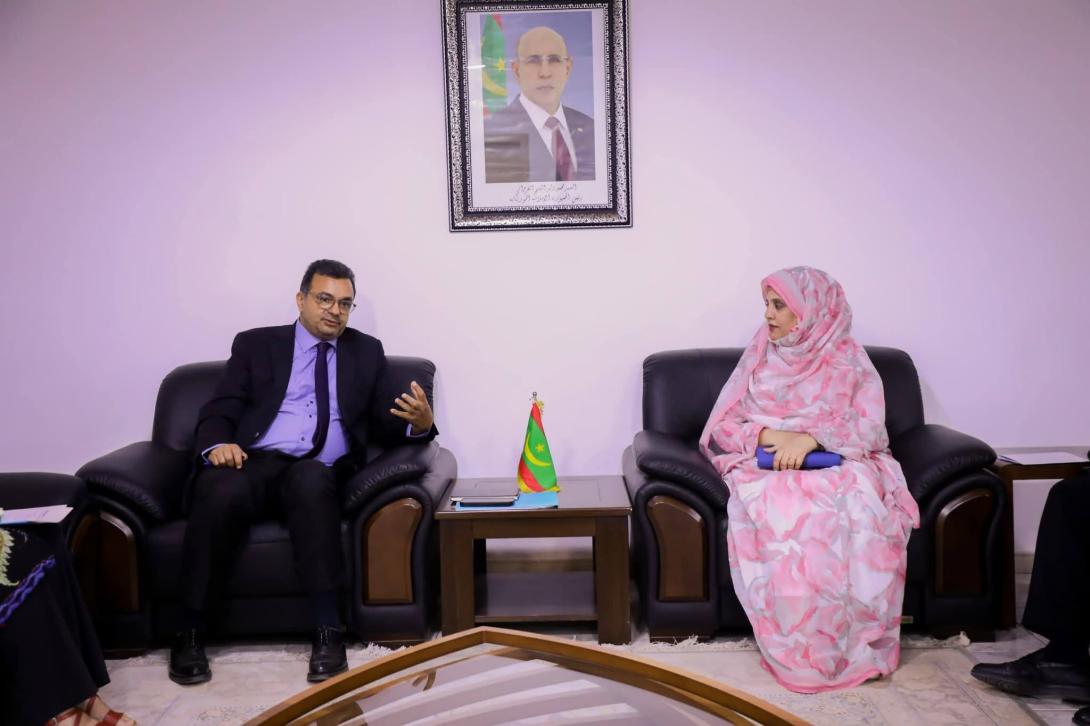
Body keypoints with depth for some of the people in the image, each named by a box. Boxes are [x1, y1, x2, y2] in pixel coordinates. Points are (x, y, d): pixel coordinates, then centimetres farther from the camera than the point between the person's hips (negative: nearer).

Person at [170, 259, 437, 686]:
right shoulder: (256, 343, 16)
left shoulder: (367, 352, 20)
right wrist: (218, 443, -15)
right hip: (254, 462, 0)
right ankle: (190, 634, -19)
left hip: (321, 471, 0)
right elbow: (218, 411, 8)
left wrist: (418, 423, -9)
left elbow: (381, 424, 14)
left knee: (309, 480, -36)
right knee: (222, 494, -34)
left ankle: (327, 631, -33)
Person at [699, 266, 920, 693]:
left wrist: (811, 438, -18)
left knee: (860, 512, -36)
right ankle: (800, 651, -27)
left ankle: (857, 643, -23)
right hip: (768, 468, 1)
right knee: (779, 515, -36)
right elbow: (720, 429, 8)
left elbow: (870, 429, -1)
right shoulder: (759, 357, 14)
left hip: (838, 465, 0)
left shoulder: (848, 359, 10)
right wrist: (772, 435, -12)